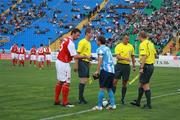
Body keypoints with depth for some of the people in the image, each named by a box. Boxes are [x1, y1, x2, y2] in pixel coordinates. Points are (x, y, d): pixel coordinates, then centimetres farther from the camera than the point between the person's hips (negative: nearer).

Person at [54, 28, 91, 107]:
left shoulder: (65, 39, 8)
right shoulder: (70, 43, -20)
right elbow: (75, 56, -23)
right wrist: (86, 57, -19)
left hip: (59, 62, 10)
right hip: (64, 64, -10)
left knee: (60, 81, 15)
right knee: (66, 82, -6)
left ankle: (56, 101, 21)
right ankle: (65, 102, -3)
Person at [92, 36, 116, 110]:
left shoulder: (100, 49, -5)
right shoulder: (107, 48, 20)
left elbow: (100, 60, -13)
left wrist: (97, 71, -14)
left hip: (105, 70, -8)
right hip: (112, 70, 8)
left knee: (102, 88, -6)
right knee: (109, 88, 15)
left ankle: (99, 106, -5)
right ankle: (112, 104, 11)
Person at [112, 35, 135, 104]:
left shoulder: (131, 46, 8)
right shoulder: (118, 46, -4)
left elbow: (132, 56, 17)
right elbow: (117, 56, -14)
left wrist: (134, 66, 12)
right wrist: (125, 58, -28)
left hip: (127, 66, 3)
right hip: (119, 65, -3)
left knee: (124, 83, 5)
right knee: (115, 81, -5)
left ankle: (122, 98, 14)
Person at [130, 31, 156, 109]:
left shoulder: (143, 44, -14)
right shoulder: (150, 43, 12)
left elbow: (144, 56, -22)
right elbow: (154, 54, 15)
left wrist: (141, 68, -22)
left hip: (146, 66, -9)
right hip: (151, 65, 9)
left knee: (145, 86, -4)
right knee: (141, 85, 18)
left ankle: (149, 104, -1)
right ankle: (138, 102, 27)